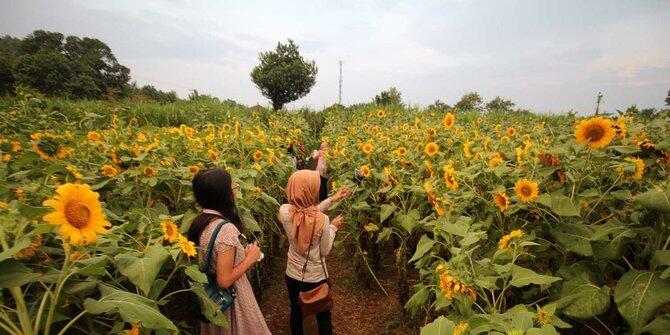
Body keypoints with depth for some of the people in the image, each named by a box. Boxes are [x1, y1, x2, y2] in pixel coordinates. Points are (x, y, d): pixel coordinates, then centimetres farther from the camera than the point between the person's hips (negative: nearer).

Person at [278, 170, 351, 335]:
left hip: (292, 275, 4)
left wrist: (332, 199, 2)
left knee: (296, 314, 28)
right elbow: (325, 251, -15)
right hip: (317, 278, -3)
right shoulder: (323, 220, -29)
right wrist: (333, 227, -3)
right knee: (323, 317, 22)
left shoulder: (284, 211, -19)